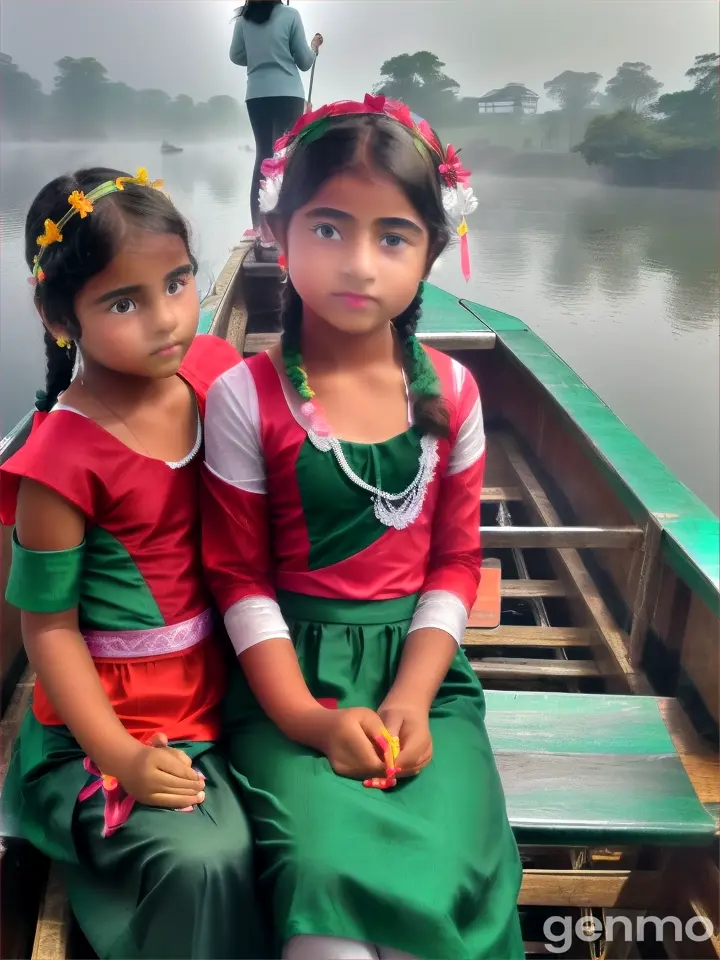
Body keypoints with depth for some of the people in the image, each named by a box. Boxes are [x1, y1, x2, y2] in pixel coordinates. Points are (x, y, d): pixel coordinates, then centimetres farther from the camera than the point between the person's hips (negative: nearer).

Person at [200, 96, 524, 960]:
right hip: (291, 671, -1)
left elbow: (454, 562, 3)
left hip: (418, 663, 2)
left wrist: (411, 699, -9)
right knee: (329, 875, -23)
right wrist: (309, 718, -11)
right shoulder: (244, 398, -7)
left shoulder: (450, 392, 0)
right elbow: (240, 577, -4)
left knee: (447, 873, -17)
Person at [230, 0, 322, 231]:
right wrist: (314, 45, 22)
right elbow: (304, 61, 2)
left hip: (256, 95, 4)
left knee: (263, 157, 8)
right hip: (287, 94, -4)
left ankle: (258, 226, 4)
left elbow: (236, 56, 14)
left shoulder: (244, 19, 5)